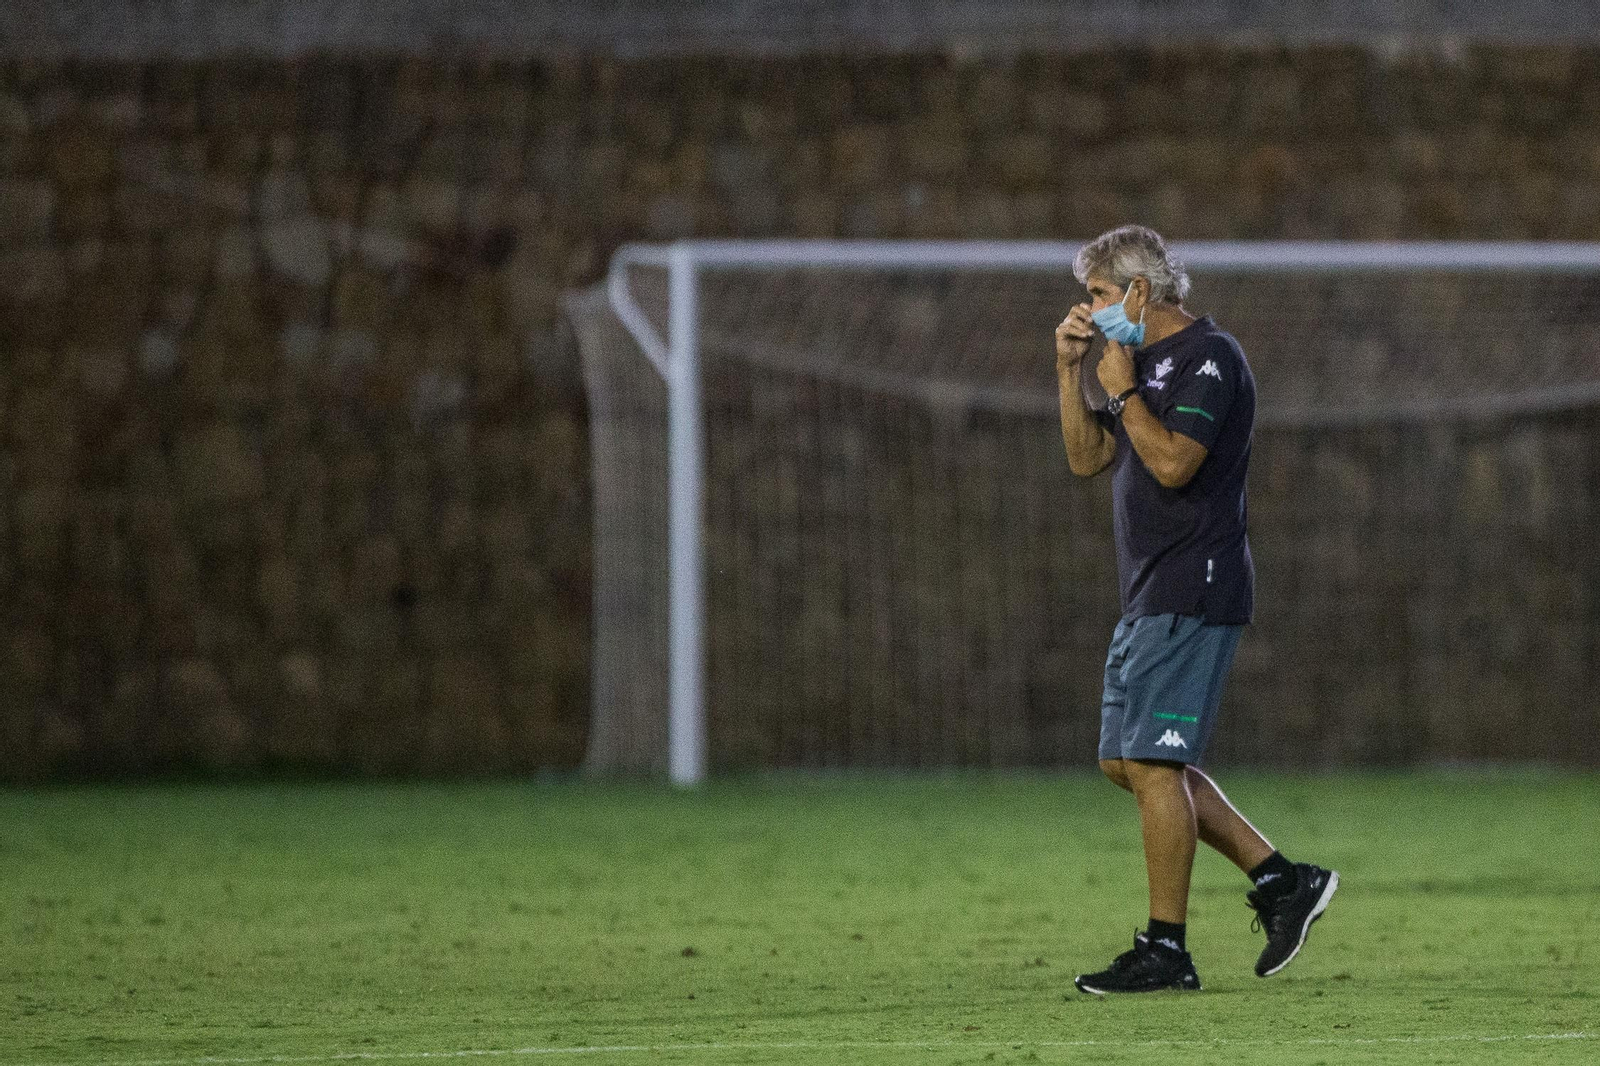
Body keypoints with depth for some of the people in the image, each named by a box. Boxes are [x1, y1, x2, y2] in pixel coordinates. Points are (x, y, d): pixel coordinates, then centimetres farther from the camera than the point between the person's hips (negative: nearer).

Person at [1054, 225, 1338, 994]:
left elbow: (1173, 462, -23)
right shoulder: (1148, 361, 18)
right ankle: (1281, 881, 13)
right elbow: (1086, 458, 18)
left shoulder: (1207, 357, -12)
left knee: (1152, 761, -11)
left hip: (1192, 593, -10)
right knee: (1125, 761, 10)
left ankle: (1166, 951, -7)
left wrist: (1122, 390, -14)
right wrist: (1070, 370, 9)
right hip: (1150, 597, 10)